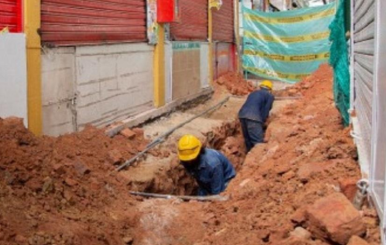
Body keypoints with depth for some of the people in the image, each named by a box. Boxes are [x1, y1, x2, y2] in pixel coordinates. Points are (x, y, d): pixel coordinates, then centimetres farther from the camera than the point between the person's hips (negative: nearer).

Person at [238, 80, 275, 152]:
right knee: (258, 143, -6)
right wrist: (262, 123, 9)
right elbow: (265, 111, 3)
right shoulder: (270, 96, 14)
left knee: (248, 141, 17)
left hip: (242, 114, 7)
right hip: (253, 117, -7)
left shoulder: (253, 93, 33)